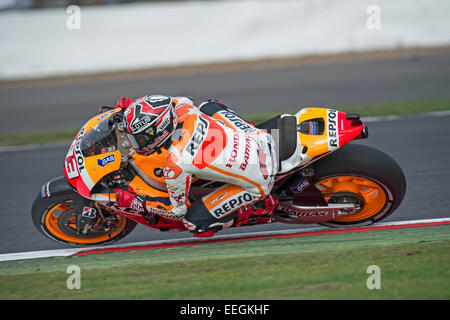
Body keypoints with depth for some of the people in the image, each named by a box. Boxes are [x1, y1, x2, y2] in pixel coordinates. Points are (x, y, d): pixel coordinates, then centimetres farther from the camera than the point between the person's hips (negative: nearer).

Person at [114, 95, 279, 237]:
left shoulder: (175, 166, -25)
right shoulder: (184, 110, -9)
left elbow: (178, 210, -9)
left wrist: (133, 201, -3)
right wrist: (136, 105, 16)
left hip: (258, 183, -7)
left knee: (194, 222, 0)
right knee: (208, 106, 22)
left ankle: (262, 208, 6)